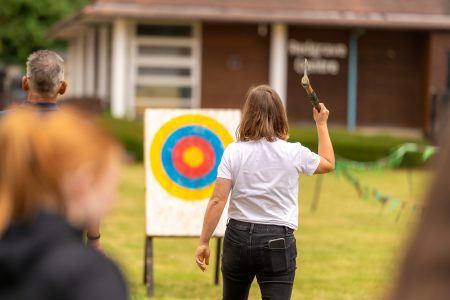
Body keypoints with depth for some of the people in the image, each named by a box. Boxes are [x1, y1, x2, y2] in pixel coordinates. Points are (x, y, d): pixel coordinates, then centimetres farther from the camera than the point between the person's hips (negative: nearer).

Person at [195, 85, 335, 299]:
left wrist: (204, 242, -4)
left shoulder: (234, 151, -5)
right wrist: (321, 125, 28)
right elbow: (328, 164, 17)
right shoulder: (294, 153, -4)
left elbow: (217, 200, -10)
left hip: (238, 237, 2)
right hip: (278, 242, -2)